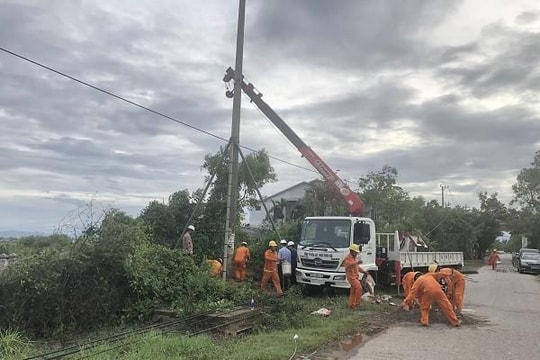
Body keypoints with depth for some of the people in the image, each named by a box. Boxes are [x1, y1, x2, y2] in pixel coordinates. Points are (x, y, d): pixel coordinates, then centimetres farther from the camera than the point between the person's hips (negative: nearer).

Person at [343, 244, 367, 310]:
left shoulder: (355, 258, 20)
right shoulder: (348, 258, -10)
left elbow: (357, 267, 29)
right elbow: (348, 265, -30)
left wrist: (363, 271, 13)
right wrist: (357, 263, -40)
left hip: (356, 276, 9)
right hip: (351, 276, -9)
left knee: (353, 291, 10)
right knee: (359, 287, -20)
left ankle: (351, 304, 16)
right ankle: (357, 303, -13)